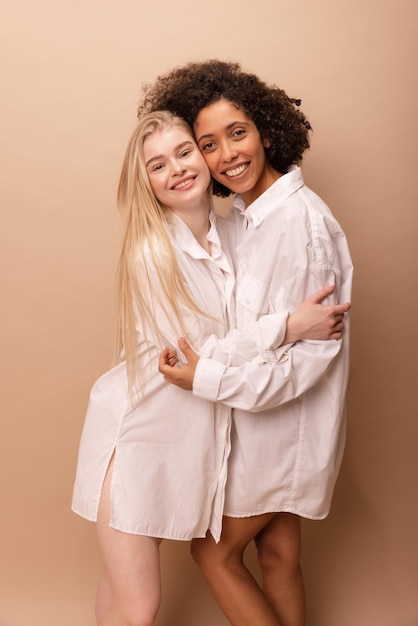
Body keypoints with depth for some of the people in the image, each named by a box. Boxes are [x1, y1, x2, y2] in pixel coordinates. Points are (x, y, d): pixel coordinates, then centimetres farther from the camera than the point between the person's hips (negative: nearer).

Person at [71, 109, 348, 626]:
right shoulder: (152, 250, -18)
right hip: (134, 435, -5)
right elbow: (191, 355, -20)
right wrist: (290, 326, -19)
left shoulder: (226, 235, 3)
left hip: (188, 438, 6)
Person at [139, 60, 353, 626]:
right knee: (278, 554, 21)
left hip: (284, 426, -8)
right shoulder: (246, 213, 4)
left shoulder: (301, 221, -25)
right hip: (261, 419, 8)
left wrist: (208, 378, -25)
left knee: (214, 550, 10)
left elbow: (308, 352, -25)